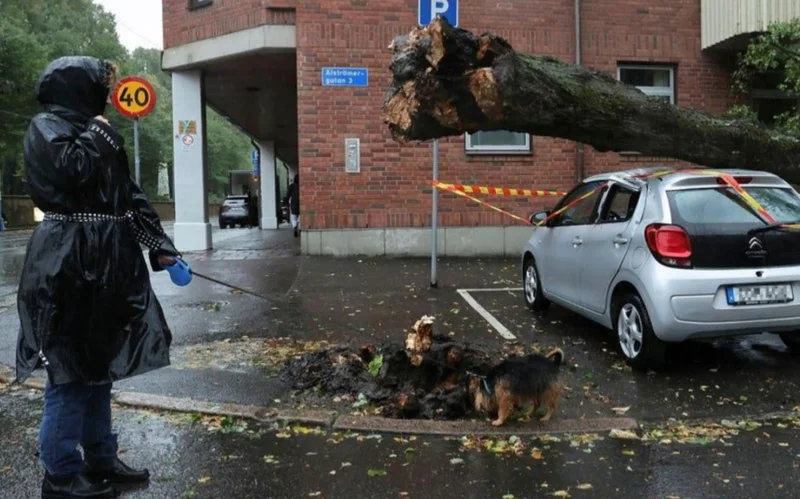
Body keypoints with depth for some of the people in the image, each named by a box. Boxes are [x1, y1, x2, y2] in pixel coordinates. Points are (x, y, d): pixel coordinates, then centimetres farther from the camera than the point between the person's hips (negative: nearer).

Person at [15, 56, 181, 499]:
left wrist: (160, 247, 12)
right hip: (68, 268, -8)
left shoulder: (95, 135, 21)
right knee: (69, 371, -3)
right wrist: (97, 134, -6)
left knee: (98, 367, 14)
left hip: (104, 267, 9)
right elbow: (68, 169, -24)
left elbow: (130, 196, 19)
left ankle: (100, 460, 25)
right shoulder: (47, 127, -3)